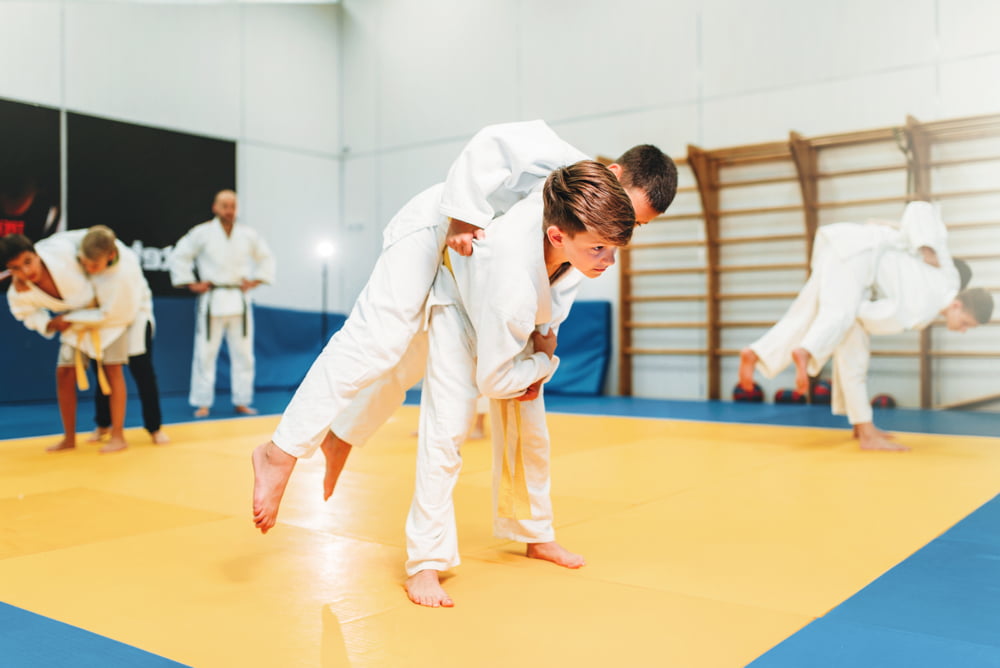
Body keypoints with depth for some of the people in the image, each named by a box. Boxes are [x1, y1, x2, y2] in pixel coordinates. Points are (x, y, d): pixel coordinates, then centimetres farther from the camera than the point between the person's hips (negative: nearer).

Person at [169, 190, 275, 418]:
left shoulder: (249, 235, 5)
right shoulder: (201, 233, -3)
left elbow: (266, 258, 18)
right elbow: (179, 256, 2)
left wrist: (255, 281, 7)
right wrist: (192, 284, -2)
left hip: (239, 300, 3)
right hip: (212, 301, -3)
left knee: (243, 353, 6)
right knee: (205, 353, -1)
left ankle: (242, 402, 17)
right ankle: (203, 403, 10)